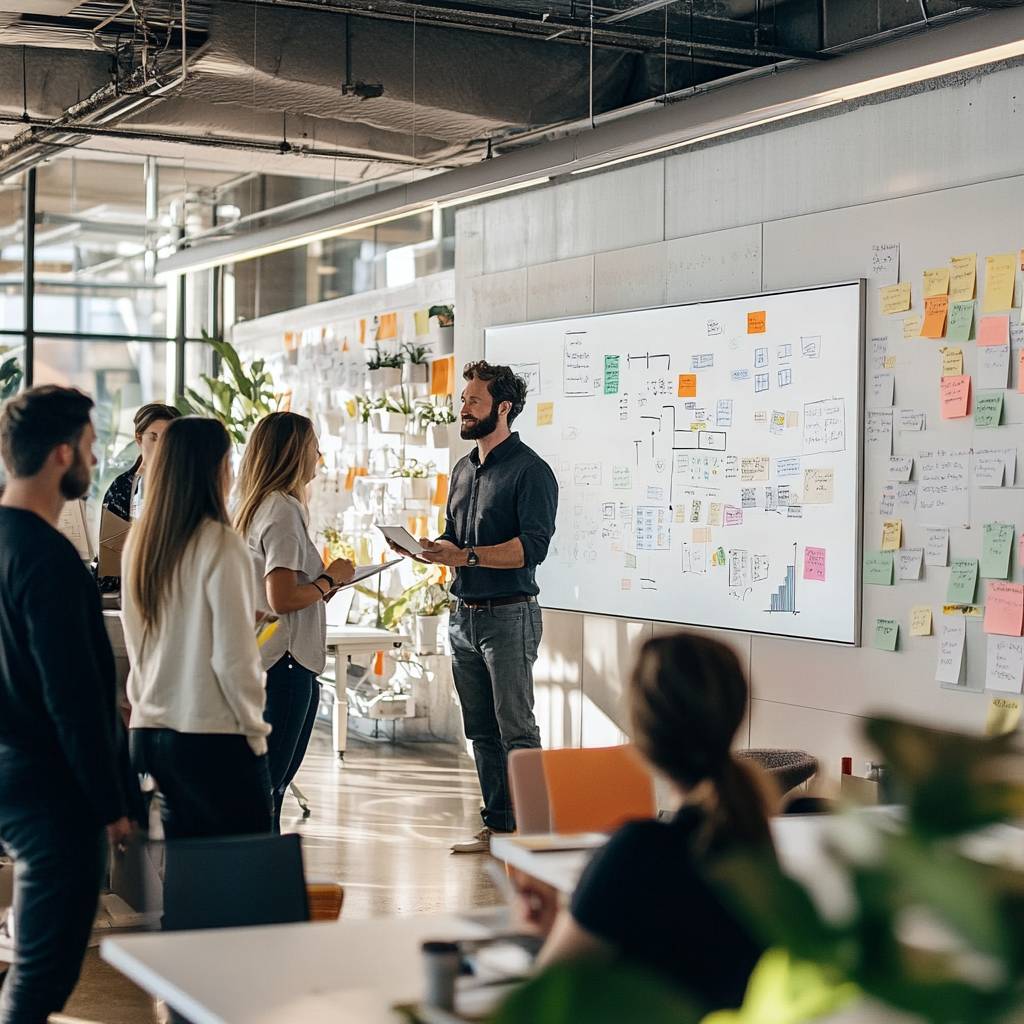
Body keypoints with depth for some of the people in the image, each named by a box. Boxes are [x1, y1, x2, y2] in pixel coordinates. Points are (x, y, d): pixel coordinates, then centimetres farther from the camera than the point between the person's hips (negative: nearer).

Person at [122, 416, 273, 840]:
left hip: (149, 731, 7)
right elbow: (233, 656, -14)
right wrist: (255, 731, -4)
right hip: (213, 736, -7)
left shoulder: (139, 541, 4)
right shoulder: (220, 544, -14)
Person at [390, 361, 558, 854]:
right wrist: (426, 549, 3)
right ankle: (496, 826, 19)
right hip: (463, 616, 8)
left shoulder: (529, 470, -9)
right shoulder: (463, 470, 16)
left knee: (515, 729, -6)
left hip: (508, 615, -8)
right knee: (481, 732, 11)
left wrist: (466, 556, -25)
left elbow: (532, 547, -20)